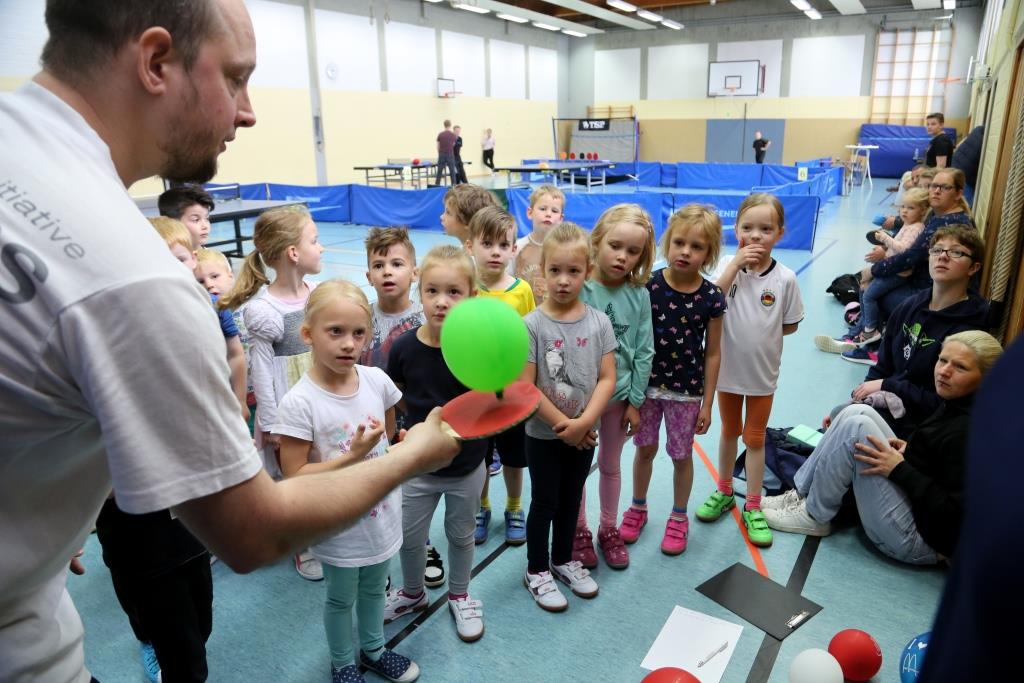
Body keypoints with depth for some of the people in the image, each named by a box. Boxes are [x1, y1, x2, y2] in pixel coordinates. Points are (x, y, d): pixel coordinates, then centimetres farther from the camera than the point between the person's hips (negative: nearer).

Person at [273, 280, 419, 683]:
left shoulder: (377, 381, -11)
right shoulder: (299, 403, -24)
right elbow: (294, 477, -20)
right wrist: (353, 455, -27)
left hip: (382, 515, 4)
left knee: (374, 588, 26)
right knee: (341, 598, 20)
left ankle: (373, 650, 51)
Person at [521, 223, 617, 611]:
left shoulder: (599, 322, -6)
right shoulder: (532, 324, -16)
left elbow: (607, 378, -7)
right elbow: (524, 386, -17)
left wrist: (583, 422, -17)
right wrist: (562, 424, -16)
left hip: (584, 433, 3)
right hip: (543, 434, -3)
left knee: (572, 499, 20)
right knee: (544, 502, 11)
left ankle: (563, 560, 41)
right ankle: (537, 571, 30)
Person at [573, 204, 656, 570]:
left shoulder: (639, 295, -8)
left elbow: (644, 351, -3)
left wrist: (635, 401, -2)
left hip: (620, 395, 2)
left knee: (610, 466, 21)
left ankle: (609, 529, 41)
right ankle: (579, 531, 37)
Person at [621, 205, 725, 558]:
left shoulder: (712, 297, -11)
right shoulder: (649, 286, -11)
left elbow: (713, 353, -4)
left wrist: (707, 403, -2)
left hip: (687, 390, -1)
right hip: (648, 383, 1)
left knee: (681, 455, 13)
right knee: (645, 448, 16)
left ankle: (679, 518, 35)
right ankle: (638, 508, 39)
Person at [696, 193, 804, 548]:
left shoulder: (785, 278, -12)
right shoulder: (729, 267, -10)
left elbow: (791, 324, -1)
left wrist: (761, 333, -11)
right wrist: (736, 264, -27)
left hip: (763, 372, -1)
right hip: (728, 368, 1)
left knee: (755, 438, 12)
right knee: (729, 432, 19)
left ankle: (753, 508, 26)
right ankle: (724, 492, 39)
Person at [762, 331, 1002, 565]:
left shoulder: (969, 431, -23)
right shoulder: (955, 405, 4)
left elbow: (956, 514, -26)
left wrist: (900, 470, -23)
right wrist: (910, 450, 3)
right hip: (913, 503, 9)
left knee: (856, 428, -20)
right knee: (857, 412, 0)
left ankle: (814, 516, -3)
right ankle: (801, 495, 4)